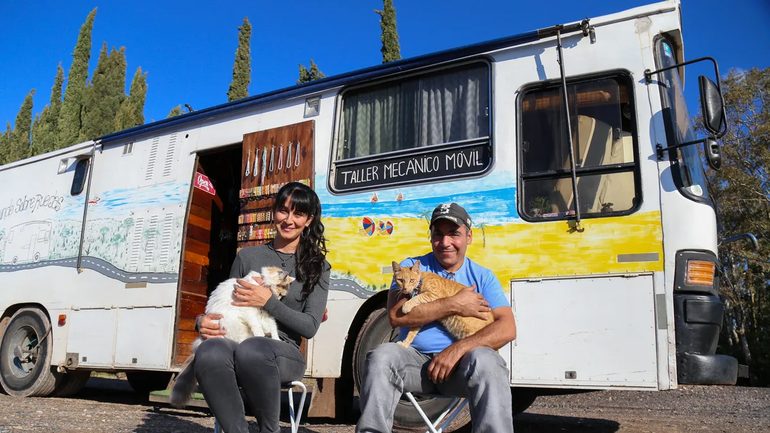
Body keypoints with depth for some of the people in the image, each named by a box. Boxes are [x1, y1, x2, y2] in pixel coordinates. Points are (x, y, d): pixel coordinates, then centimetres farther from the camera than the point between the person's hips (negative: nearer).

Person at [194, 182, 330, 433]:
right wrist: (203, 320, -3)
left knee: (252, 349, -39)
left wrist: (269, 302, -11)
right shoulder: (247, 256, 15)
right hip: (236, 341, 2)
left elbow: (310, 326, 1)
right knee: (209, 352, -36)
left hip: (284, 351, -1)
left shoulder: (316, 266, 9)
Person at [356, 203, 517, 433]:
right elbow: (396, 315, -9)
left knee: (486, 360, -32)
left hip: (460, 364, 0)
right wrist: (453, 305, -13)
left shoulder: (483, 276, 8)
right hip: (416, 359, 1)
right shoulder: (412, 267, 8)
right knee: (383, 355, -29)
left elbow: (507, 328, -6)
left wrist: (457, 349, -20)